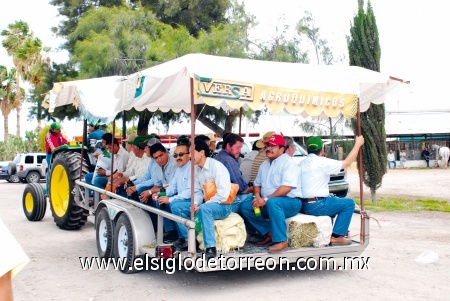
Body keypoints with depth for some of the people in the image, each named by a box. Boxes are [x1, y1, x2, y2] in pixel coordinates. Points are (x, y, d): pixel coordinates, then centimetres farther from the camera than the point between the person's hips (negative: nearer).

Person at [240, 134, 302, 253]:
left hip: (290, 202, -8)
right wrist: (258, 197, -5)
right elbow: (257, 184, 18)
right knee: (245, 207, -8)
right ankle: (269, 232, -5)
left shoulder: (288, 162, -12)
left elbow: (286, 188, -23)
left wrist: (266, 200, -26)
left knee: (272, 202, -38)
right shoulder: (265, 164, 14)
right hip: (268, 204, 8)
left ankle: (281, 240, -29)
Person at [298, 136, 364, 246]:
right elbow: (347, 163, -6)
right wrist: (358, 144, 5)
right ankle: (336, 237, 3)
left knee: (331, 199, 33)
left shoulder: (301, 164, 11)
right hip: (316, 206, -8)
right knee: (349, 203, 6)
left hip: (303, 205, 8)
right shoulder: (322, 162, -10)